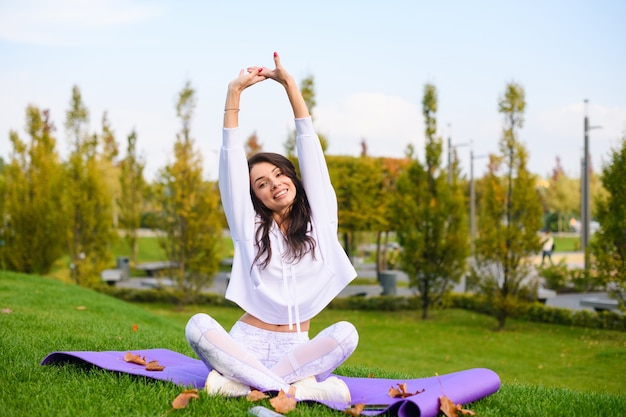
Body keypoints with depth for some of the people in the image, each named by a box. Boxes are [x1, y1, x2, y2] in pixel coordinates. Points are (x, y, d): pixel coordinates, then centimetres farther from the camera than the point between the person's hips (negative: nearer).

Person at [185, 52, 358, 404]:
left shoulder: (319, 218, 8)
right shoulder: (249, 226, 8)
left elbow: (310, 147, 4)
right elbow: (231, 158, 1)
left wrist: (289, 83, 2)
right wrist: (235, 92, -3)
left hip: (297, 347, 1)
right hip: (248, 341, 0)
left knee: (346, 333, -32)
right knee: (198, 325, -31)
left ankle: (243, 382, -32)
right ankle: (299, 387, -36)